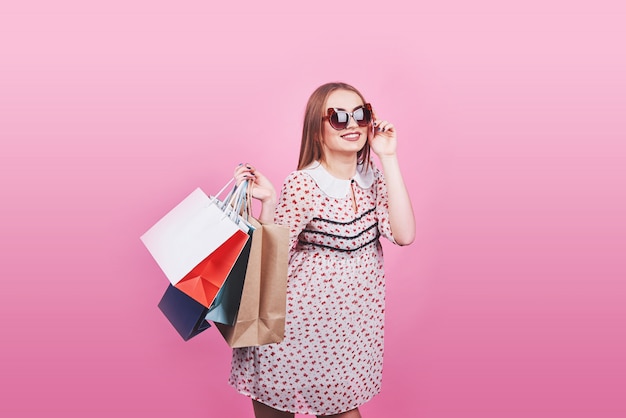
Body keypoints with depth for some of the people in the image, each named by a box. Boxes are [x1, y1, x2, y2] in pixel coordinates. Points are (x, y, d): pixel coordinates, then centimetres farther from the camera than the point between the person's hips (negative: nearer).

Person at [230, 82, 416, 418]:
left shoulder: (373, 178, 0)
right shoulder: (303, 185, -15)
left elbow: (403, 235, -15)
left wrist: (388, 159, -15)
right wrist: (266, 202, -26)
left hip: (356, 321, 4)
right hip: (307, 318, -4)